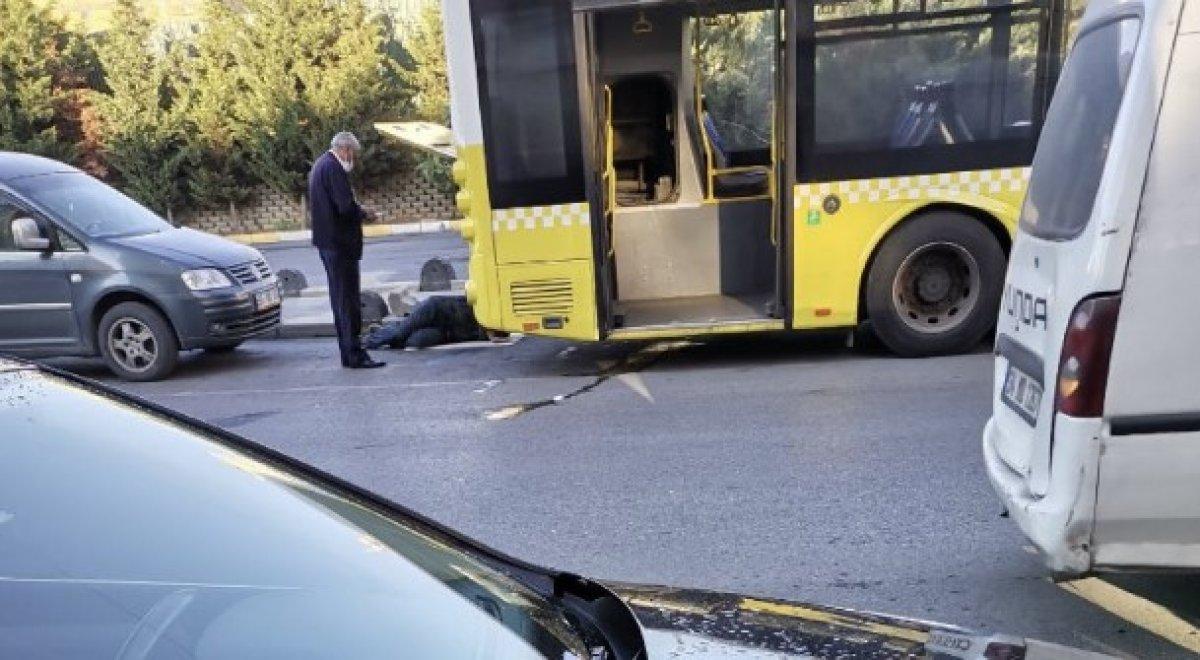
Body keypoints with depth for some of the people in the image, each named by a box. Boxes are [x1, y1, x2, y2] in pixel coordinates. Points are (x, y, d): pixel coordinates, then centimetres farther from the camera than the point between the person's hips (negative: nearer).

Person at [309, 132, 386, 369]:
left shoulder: (320, 165, 17)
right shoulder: (334, 167, -15)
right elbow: (346, 206, -23)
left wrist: (358, 212, 13)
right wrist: (365, 214, -4)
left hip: (326, 240, 10)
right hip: (339, 240, -10)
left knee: (340, 296, 13)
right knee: (348, 298, -7)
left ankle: (348, 353, 19)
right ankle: (354, 354, -3)